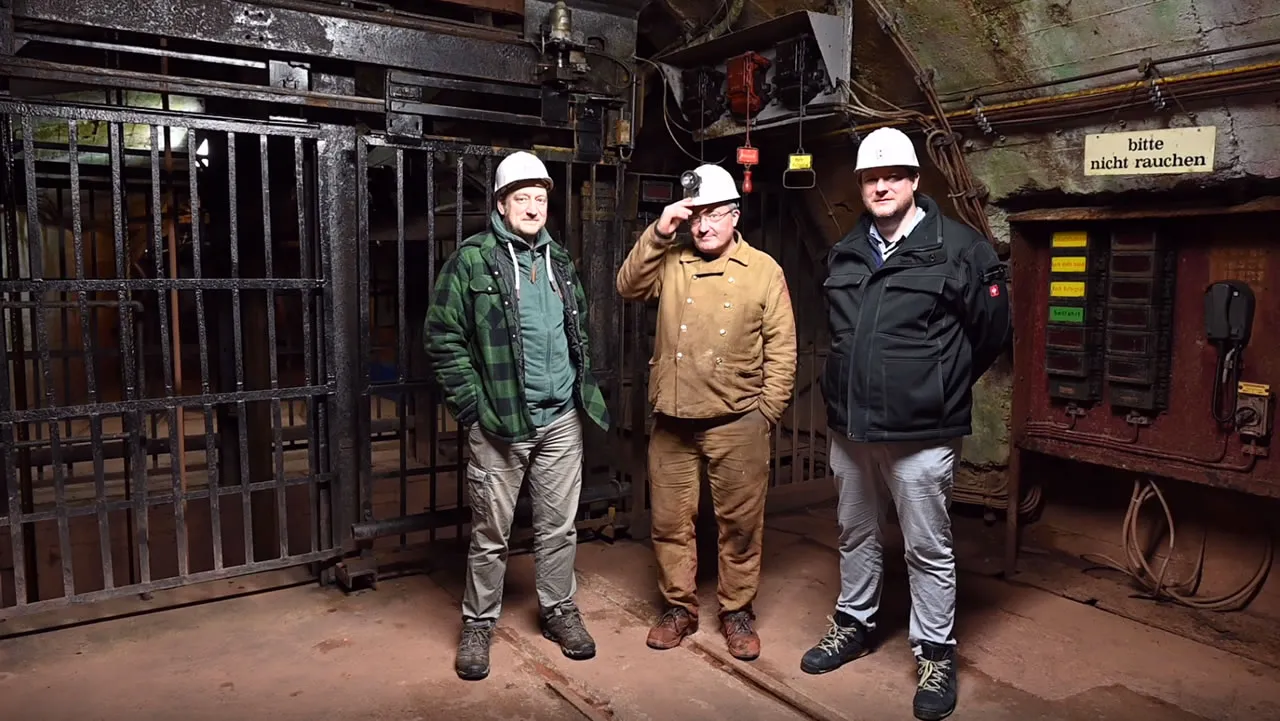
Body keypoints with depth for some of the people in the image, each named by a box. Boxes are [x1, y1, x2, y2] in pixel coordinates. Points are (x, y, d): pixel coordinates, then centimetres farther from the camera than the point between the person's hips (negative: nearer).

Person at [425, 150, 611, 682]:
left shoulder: (559, 260, 12)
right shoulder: (472, 259, -5)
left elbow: (580, 328, 22)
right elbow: (442, 336, -8)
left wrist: (583, 387, 13)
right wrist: (472, 405, -12)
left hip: (561, 421, 5)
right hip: (499, 423, -4)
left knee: (559, 527, 14)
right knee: (491, 533, 7)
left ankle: (560, 612, 32)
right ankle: (478, 624, 24)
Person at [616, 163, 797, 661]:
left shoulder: (764, 270, 1)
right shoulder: (671, 261, 8)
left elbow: (781, 347, 0)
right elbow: (628, 286, -6)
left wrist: (767, 411, -4)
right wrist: (658, 232, -12)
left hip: (737, 421, -2)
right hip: (672, 420, 2)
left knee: (740, 523, 9)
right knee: (669, 520, 11)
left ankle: (737, 611, 27)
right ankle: (679, 608, 28)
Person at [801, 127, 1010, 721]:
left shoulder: (959, 249, -9)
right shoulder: (845, 253, 8)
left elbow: (991, 331, -3)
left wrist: (940, 389, 6)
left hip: (921, 433, -5)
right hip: (848, 425, 6)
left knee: (928, 548, 7)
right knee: (855, 533, 20)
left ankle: (935, 653, 24)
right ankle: (853, 624, 39)